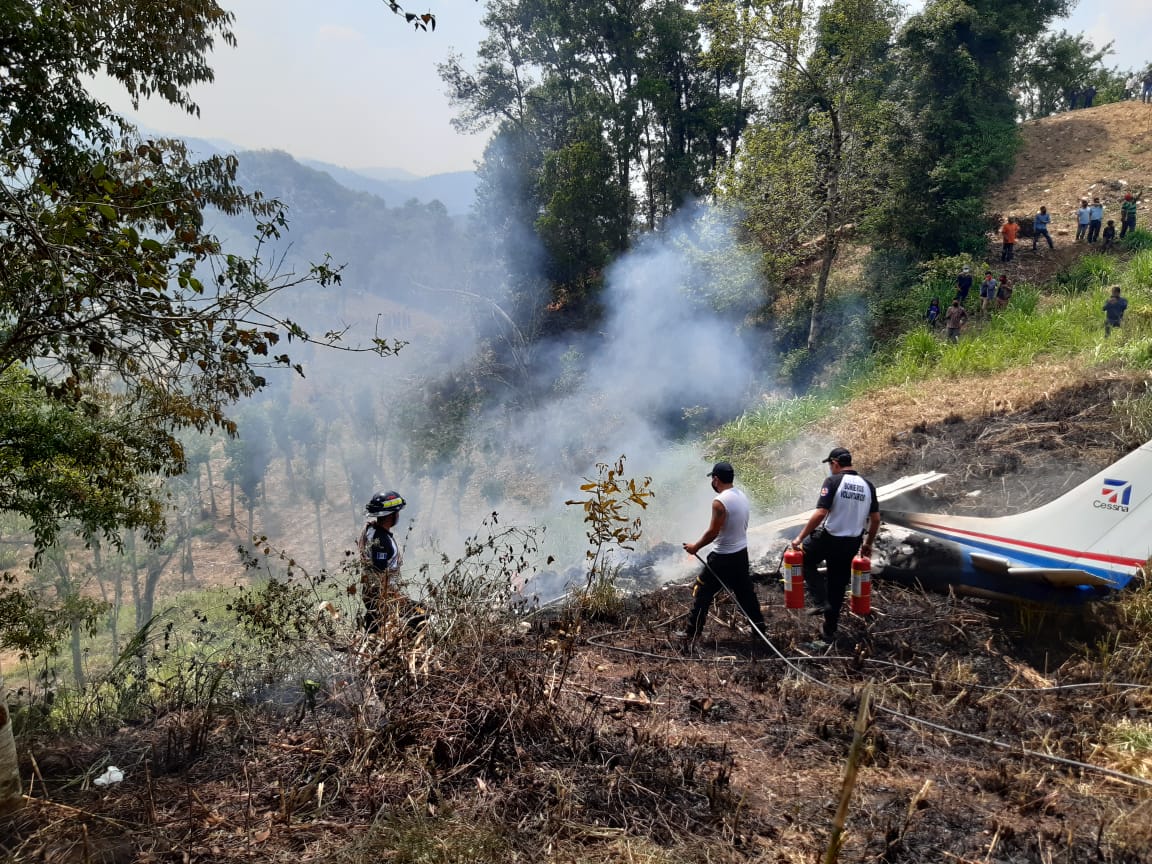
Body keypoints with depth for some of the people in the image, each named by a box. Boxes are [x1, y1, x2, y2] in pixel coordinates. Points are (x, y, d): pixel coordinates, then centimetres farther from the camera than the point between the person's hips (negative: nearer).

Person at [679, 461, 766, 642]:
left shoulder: (720, 502, -22)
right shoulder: (742, 496, 4)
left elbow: (712, 532, -21)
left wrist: (695, 547, -7)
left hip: (723, 557, -8)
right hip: (742, 552, 8)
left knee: (702, 592, 2)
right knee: (745, 591, 19)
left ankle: (692, 632, 7)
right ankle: (759, 626, 27)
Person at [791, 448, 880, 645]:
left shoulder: (833, 481, -13)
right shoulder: (868, 486, 5)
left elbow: (820, 514, -21)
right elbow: (876, 520, 8)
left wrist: (800, 537, -13)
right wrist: (868, 544, 21)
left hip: (829, 538, -5)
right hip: (852, 544, 6)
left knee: (806, 559, 23)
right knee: (838, 586, 17)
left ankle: (821, 602, 7)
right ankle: (829, 630, 27)